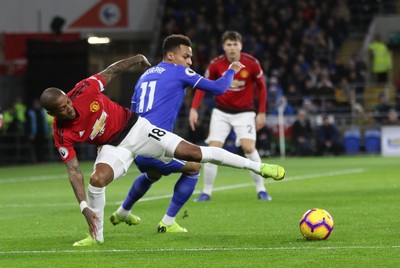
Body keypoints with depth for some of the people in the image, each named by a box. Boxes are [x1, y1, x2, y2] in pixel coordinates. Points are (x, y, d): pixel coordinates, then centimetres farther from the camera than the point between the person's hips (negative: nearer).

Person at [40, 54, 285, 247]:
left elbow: (110, 71, -5)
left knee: (194, 153, -3)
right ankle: (97, 236, -6)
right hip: (113, 147, 0)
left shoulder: (84, 90, -24)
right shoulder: (62, 135, -23)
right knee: (97, 179, -30)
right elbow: (73, 170, -23)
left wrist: (137, 59, 11)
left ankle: (256, 166, 8)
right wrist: (84, 207, -33)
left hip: (134, 127, 0)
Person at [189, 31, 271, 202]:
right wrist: (194, 109, -11)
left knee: (249, 147, -19)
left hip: (244, 112, -1)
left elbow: (261, 87, 0)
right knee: (213, 149, -8)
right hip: (221, 112, 1)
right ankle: (206, 192, 4)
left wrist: (262, 113, -2)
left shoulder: (251, 63, -13)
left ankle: (261, 189, -5)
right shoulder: (216, 64, -10)